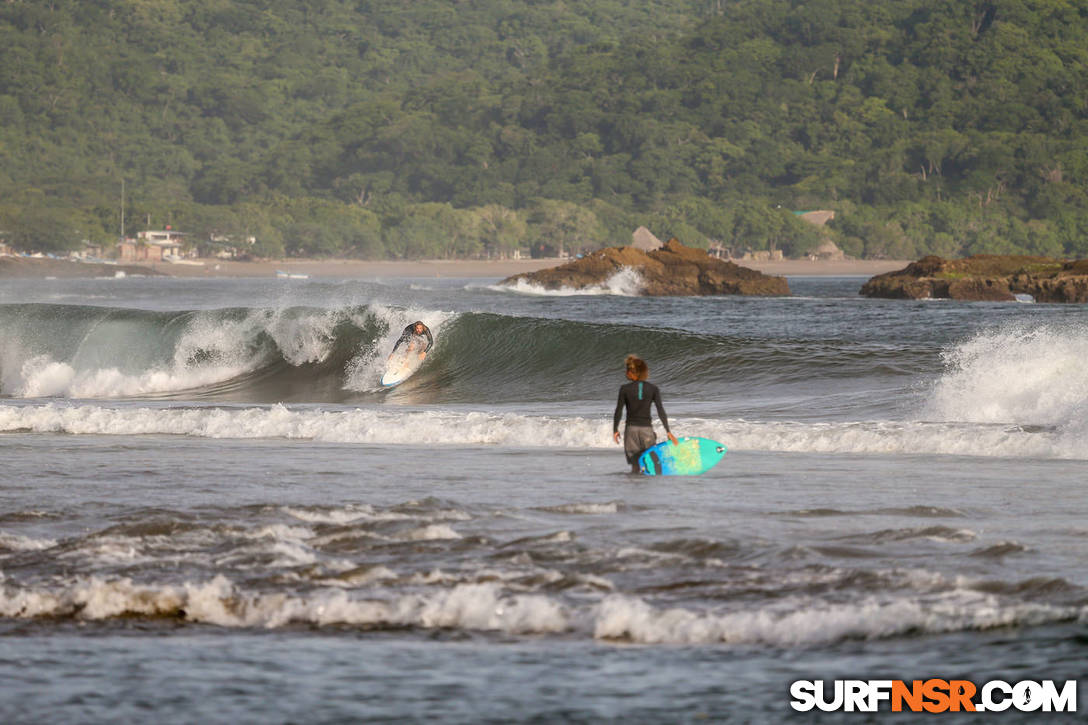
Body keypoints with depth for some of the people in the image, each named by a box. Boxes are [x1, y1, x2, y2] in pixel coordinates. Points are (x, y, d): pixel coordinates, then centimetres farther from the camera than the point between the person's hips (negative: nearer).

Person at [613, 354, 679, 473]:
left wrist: (615, 430, 7)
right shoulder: (653, 389, -1)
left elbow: (618, 411, -5)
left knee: (635, 465, 5)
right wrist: (668, 431, -3)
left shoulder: (625, 389, -6)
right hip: (647, 429, 1)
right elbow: (661, 411, -5)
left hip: (631, 429, -1)